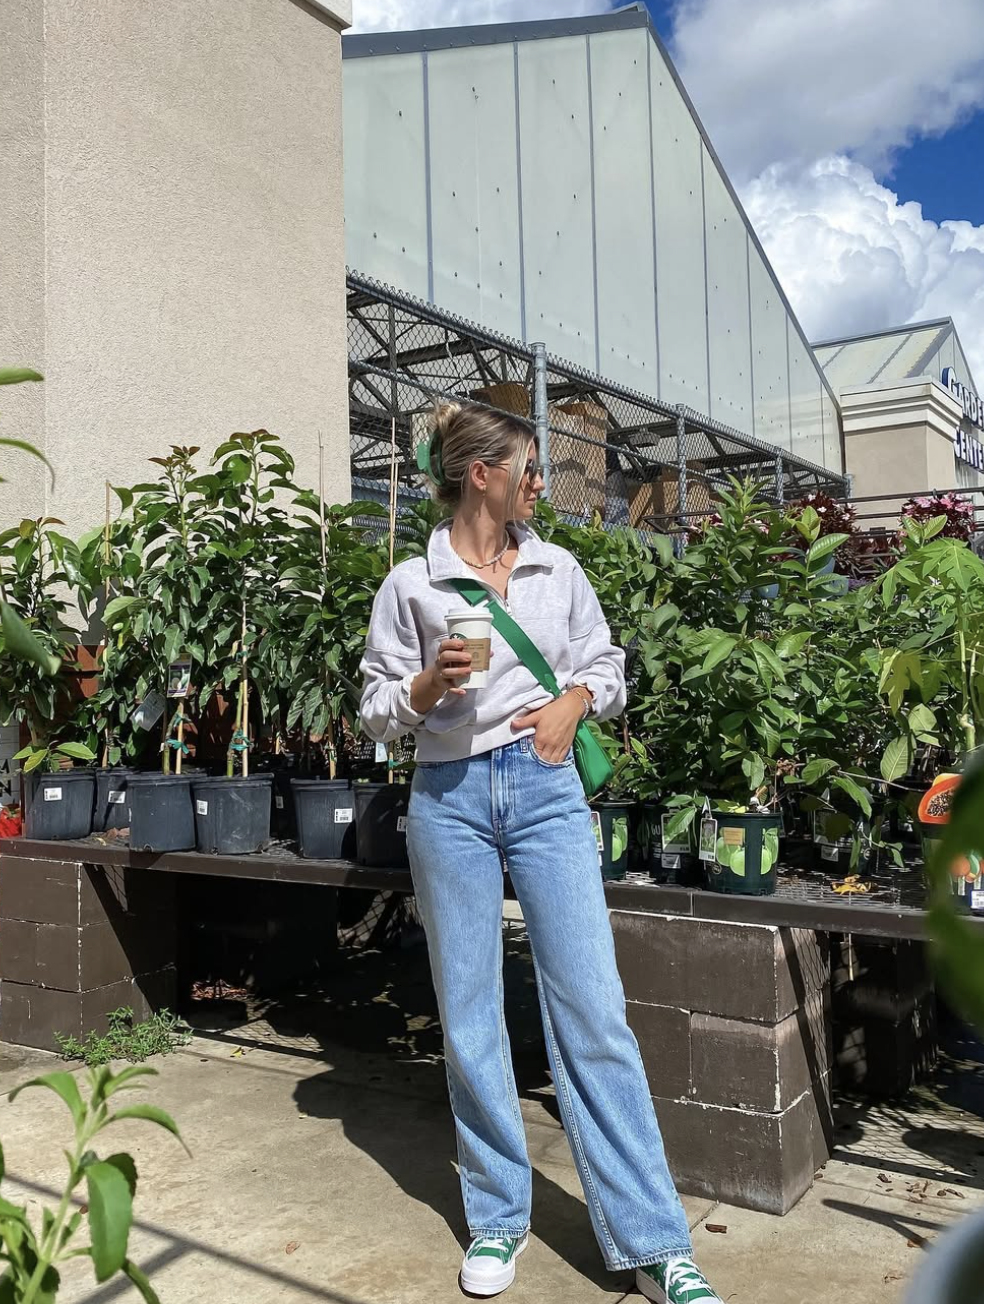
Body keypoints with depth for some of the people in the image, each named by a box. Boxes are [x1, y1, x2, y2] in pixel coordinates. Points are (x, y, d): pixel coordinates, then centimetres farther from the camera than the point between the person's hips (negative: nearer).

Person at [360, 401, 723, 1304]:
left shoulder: (557, 570, 9)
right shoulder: (411, 585, 2)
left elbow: (607, 665, 16)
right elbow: (377, 713, 4)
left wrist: (575, 701, -4)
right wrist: (430, 683, -15)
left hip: (547, 790, 1)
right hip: (451, 799, -1)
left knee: (593, 1011, -2)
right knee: (470, 1019, 7)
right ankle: (499, 1220, 25)